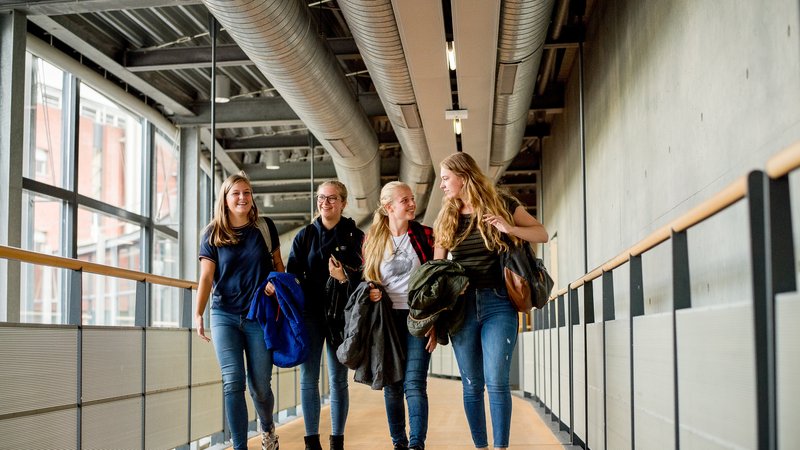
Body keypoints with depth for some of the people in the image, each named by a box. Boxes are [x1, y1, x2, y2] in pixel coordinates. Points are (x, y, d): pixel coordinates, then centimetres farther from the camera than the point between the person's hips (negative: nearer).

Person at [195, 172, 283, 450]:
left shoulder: (265, 227, 4)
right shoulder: (213, 234, 3)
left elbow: (278, 264, 14)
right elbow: (206, 277, -4)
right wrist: (198, 314, -16)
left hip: (259, 317, 0)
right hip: (224, 316, 0)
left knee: (259, 385, 4)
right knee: (233, 382, -9)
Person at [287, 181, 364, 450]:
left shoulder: (355, 236, 3)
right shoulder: (305, 235, 8)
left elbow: (363, 276, 0)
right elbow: (292, 274, 4)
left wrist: (345, 279, -20)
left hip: (340, 314, -1)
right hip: (310, 313, 1)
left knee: (338, 379, 3)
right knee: (308, 379, -1)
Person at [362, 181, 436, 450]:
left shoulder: (424, 235, 1)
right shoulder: (372, 240, 5)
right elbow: (364, 279, 14)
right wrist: (369, 293, -9)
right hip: (386, 319, 2)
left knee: (414, 383, -11)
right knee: (392, 385, 7)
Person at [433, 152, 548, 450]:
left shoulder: (502, 204, 2)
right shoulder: (446, 217, 11)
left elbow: (542, 234, 6)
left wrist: (509, 228, -12)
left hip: (498, 303, -3)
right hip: (461, 306, 3)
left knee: (496, 381, -10)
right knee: (471, 385, 5)